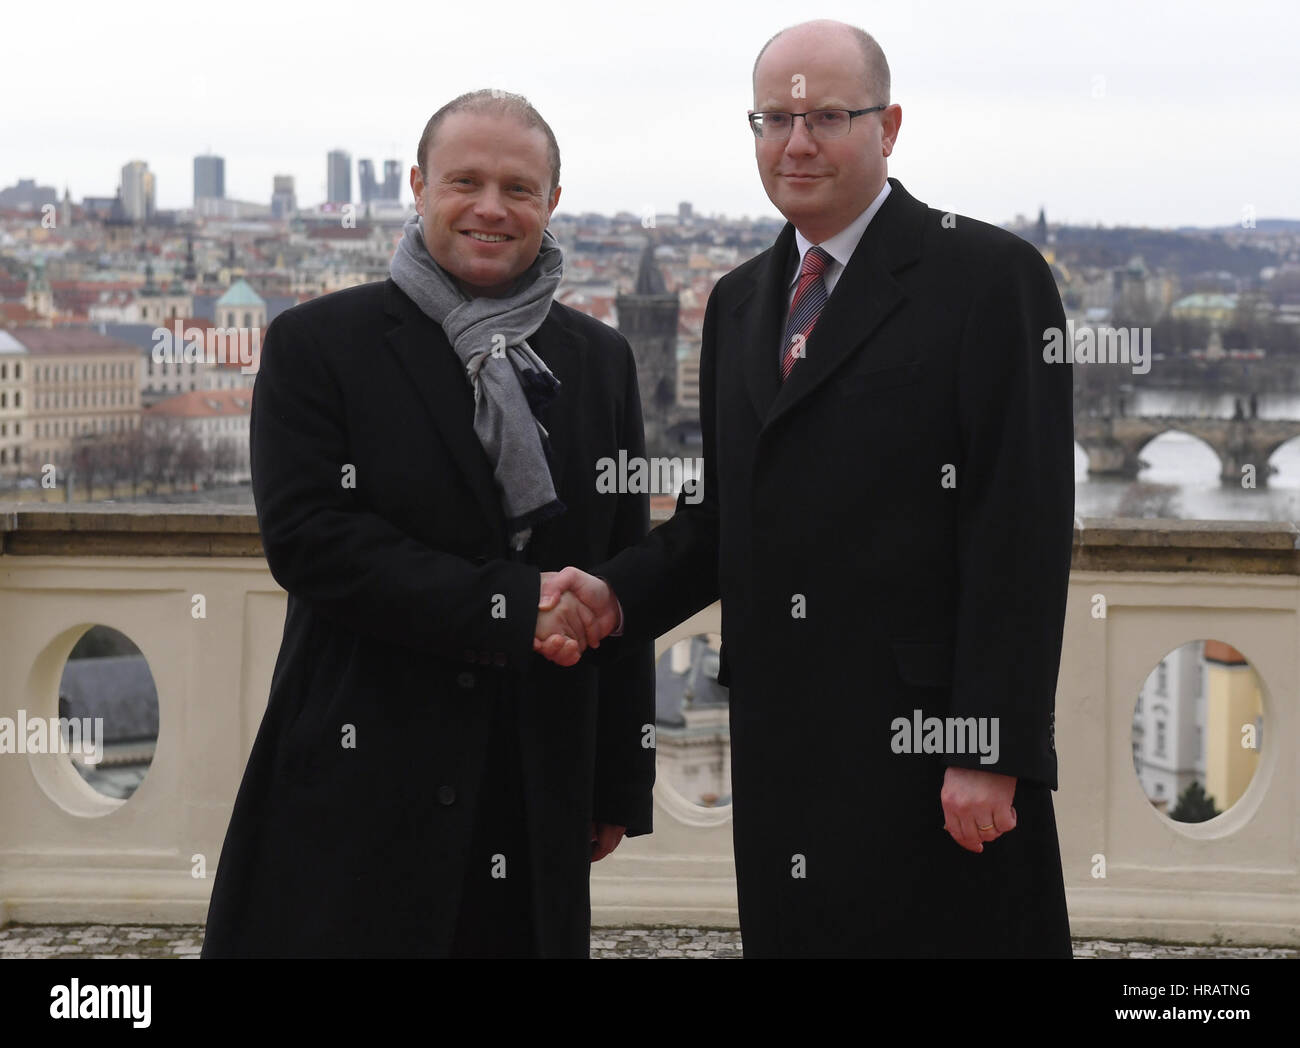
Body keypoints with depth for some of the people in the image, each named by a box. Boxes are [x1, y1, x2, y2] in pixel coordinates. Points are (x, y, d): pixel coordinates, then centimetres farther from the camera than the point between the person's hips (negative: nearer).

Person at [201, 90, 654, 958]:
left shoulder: (601, 362, 13)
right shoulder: (317, 345, 1)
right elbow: (307, 536, -11)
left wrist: (621, 786, 10)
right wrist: (507, 607, -17)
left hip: (540, 801, 3)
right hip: (360, 797, -3)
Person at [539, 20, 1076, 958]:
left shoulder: (991, 277, -4)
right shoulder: (739, 303, 18)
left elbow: (1022, 529, -10)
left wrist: (993, 752, -16)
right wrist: (618, 594, -1)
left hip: (933, 748, -6)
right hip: (783, 749, 6)